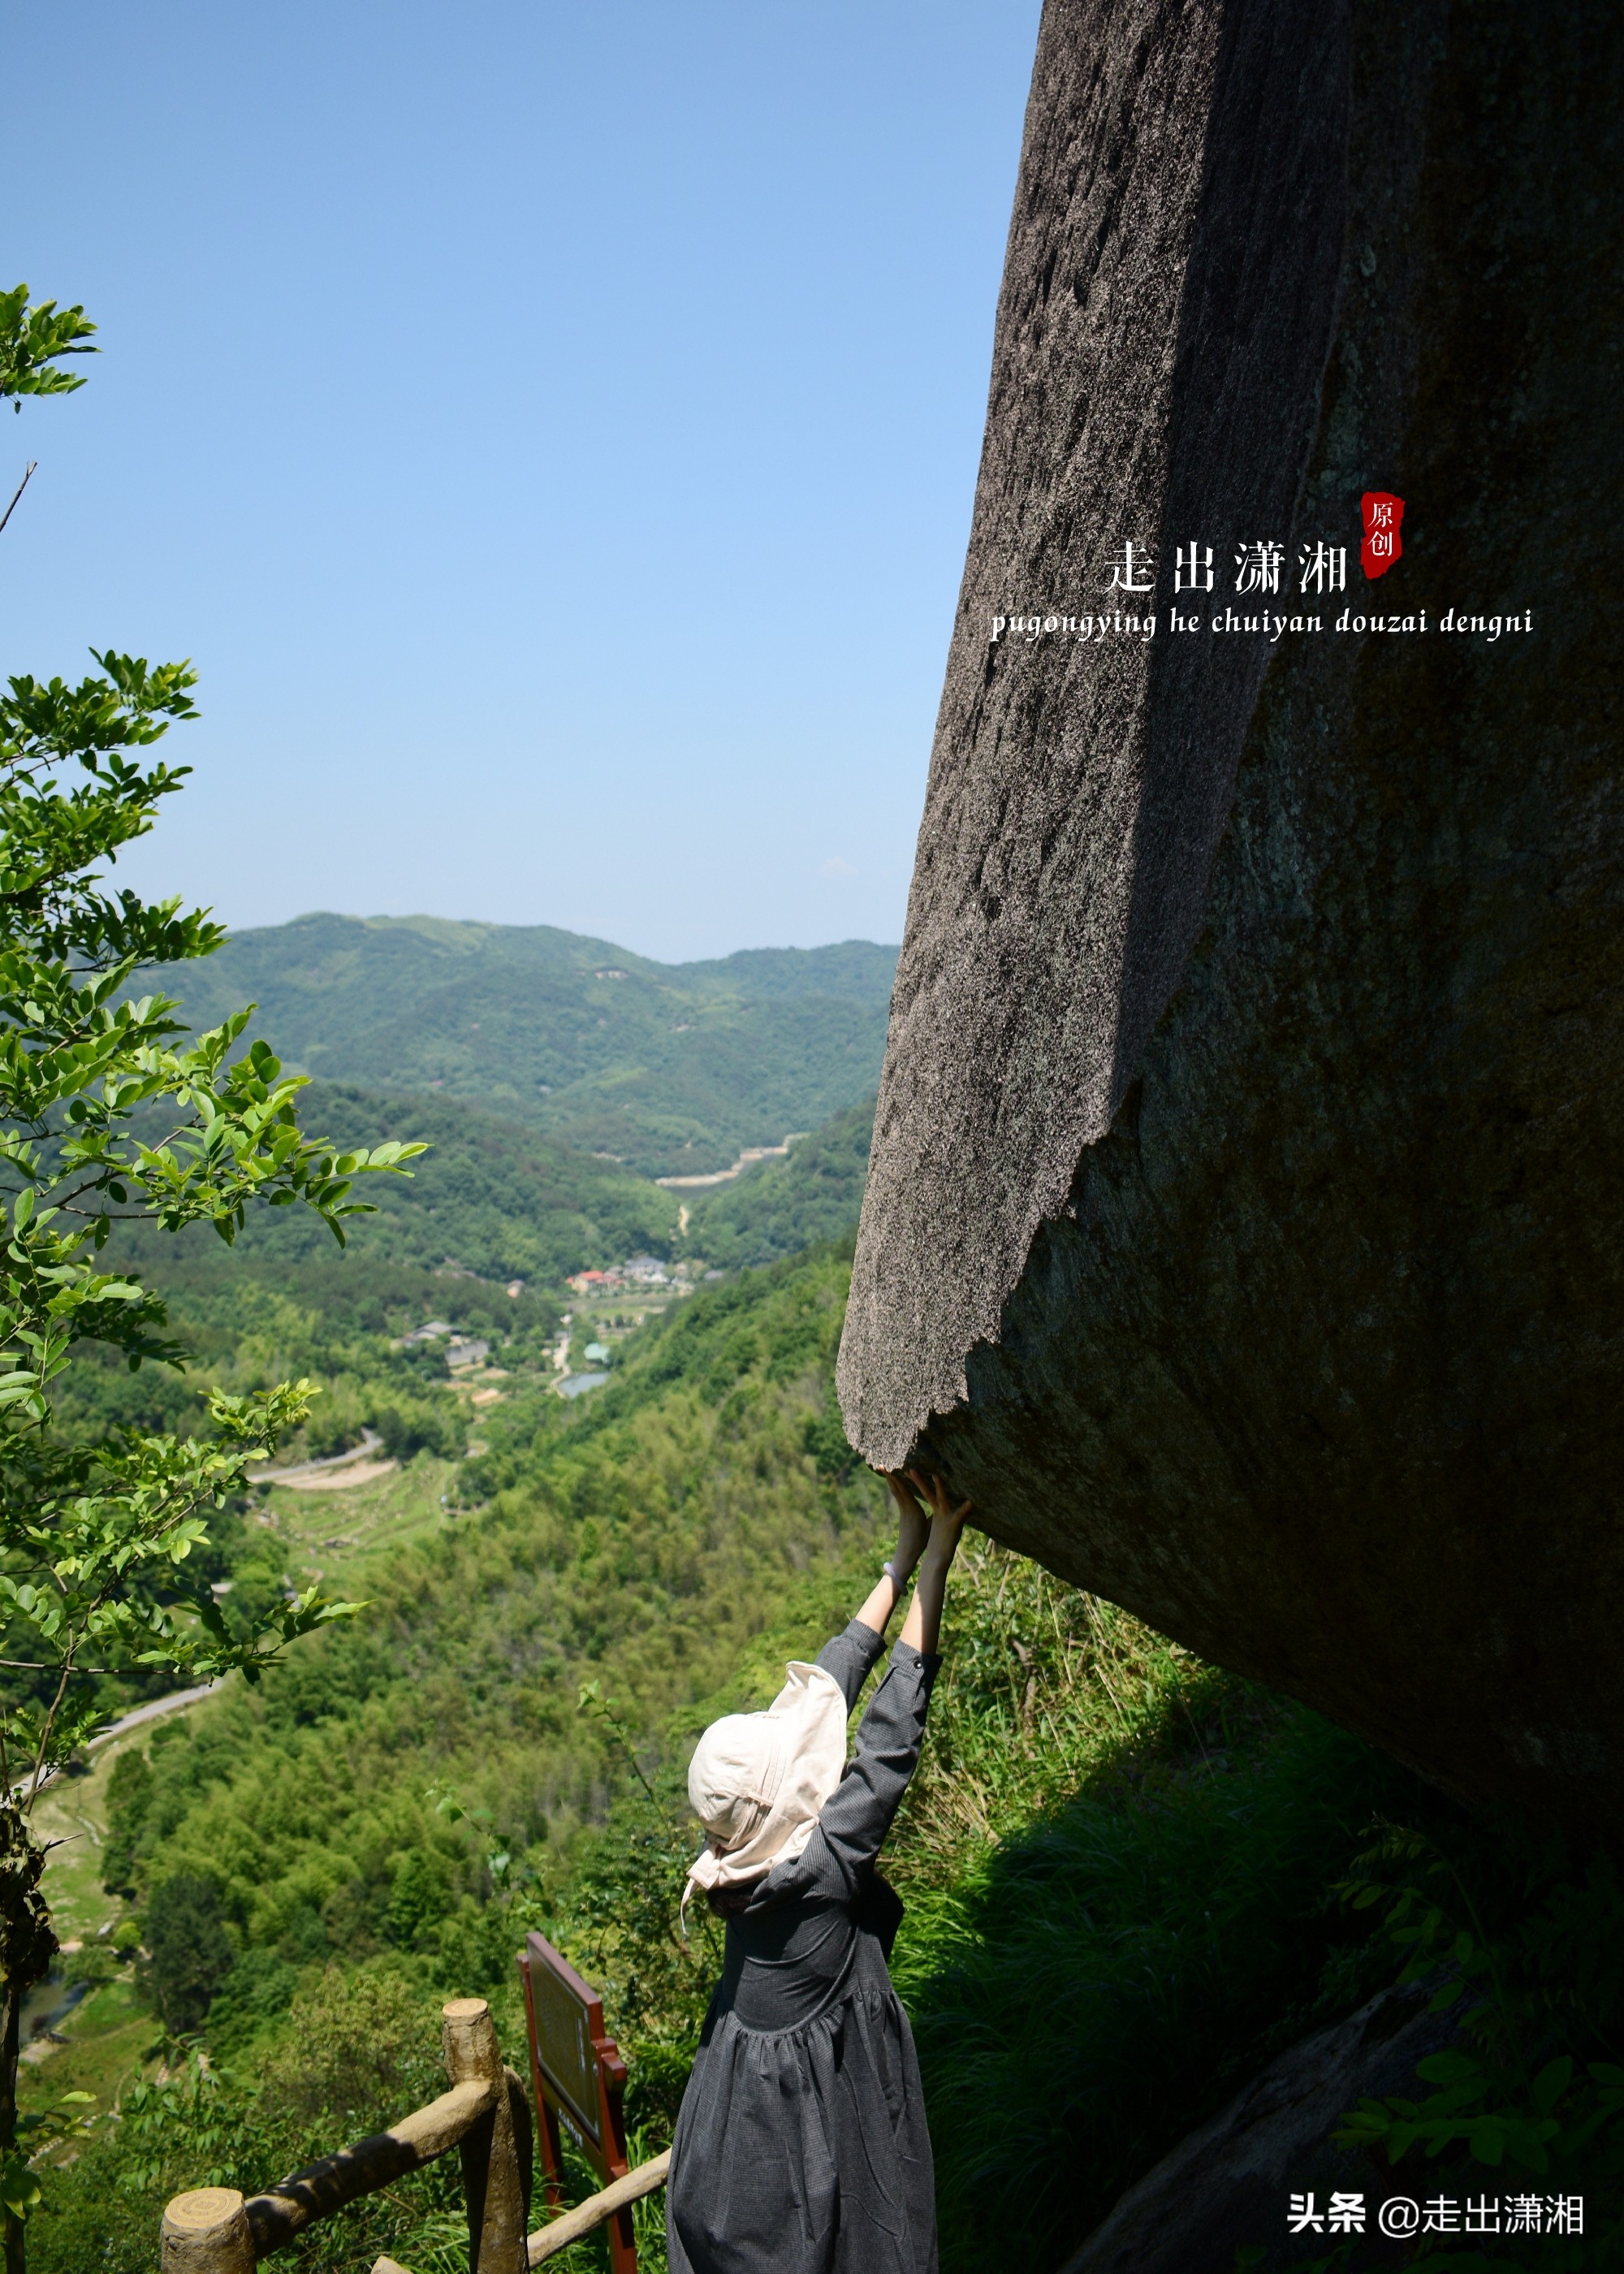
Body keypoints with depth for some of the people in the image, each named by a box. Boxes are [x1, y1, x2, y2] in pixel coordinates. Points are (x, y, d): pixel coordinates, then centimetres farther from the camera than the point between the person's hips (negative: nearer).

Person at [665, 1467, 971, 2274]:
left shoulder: (746, 1851, -11)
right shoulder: (818, 1867, -29)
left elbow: (821, 1689, -10)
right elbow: (891, 1733, -29)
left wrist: (902, 1560, -6)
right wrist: (936, 1550, -27)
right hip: (815, 2127, -7)